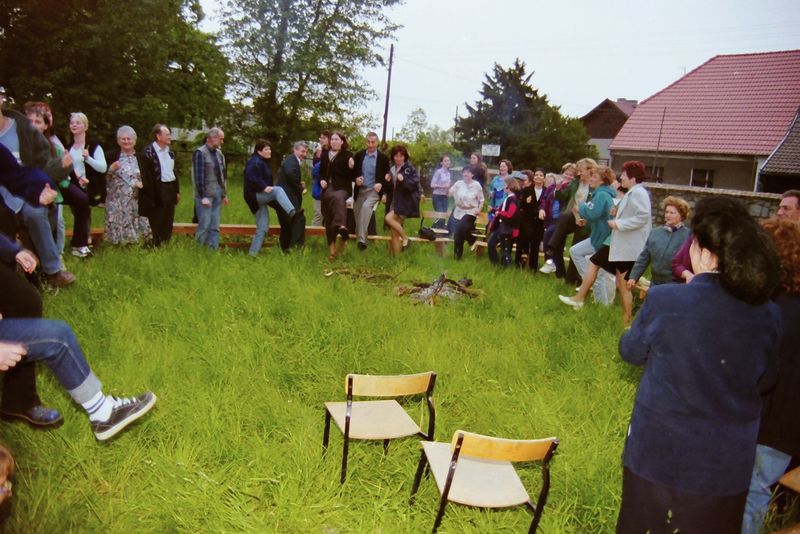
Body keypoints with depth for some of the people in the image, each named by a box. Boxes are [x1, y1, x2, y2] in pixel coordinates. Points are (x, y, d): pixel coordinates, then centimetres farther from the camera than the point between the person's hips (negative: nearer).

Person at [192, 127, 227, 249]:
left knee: (215, 227, 7)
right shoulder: (200, 153, -9)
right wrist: (203, 196, -17)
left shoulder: (219, 153, 13)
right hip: (205, 196, -7)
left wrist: (224, 194, 17)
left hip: (217, 196, 7)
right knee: (204, 226, -6)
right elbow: (198, 176, -13)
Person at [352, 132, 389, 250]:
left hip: (373, 190, -4)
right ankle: (358, 238, 21)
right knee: (357, 214, 4)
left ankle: (362, 239, -33)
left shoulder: (383, 158, -2)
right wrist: (356, 178, -10)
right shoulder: (359, 155, 5)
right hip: (360, 190, 4)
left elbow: (386, 175, 2)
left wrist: (380, 184, -17)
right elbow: (353, 171, 12)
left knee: (366, 206, -30)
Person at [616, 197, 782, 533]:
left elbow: (631, 352, -3)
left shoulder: (664, 300, -21)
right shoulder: (768, 315, -12)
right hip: (728, 463, 3)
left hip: (657, 452, -2)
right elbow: (764, 380, 5)